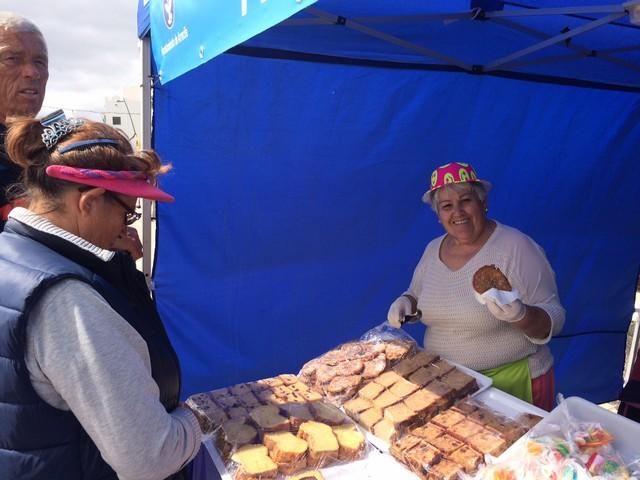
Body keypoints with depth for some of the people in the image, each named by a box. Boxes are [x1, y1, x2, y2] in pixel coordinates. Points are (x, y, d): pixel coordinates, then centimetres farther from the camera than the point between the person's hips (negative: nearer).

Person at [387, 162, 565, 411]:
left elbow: (553, 320, -16)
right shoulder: (433, 249, 1)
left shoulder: (516, 247, -16)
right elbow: (417, 295, 16)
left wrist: (521, 315, -35)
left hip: (510, 383, -4)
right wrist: (405, 303, -5)